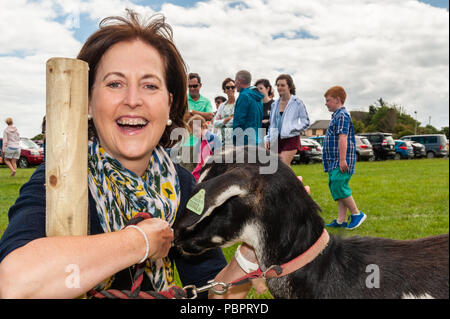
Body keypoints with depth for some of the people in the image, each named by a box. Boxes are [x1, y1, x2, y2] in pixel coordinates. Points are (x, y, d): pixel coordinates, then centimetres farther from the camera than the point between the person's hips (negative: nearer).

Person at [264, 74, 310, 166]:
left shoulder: (297, 103, -1)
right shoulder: (274, 104, 15)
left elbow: (306, 122, 0)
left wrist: (291, 129, -13)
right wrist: (268, 139, 12)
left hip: (291, 139, -5)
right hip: (276, 139, 5)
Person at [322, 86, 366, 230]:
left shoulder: (342, 115, -11)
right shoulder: (337, 116, 21)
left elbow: (343, 138, -20)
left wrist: (342, 160, -26)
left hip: (340, 162, -10)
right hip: (335, 162, 10)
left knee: (339, 187, -12)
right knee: (337, 189, 9)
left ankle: (357, 214, 1)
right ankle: (341, 220, 13)